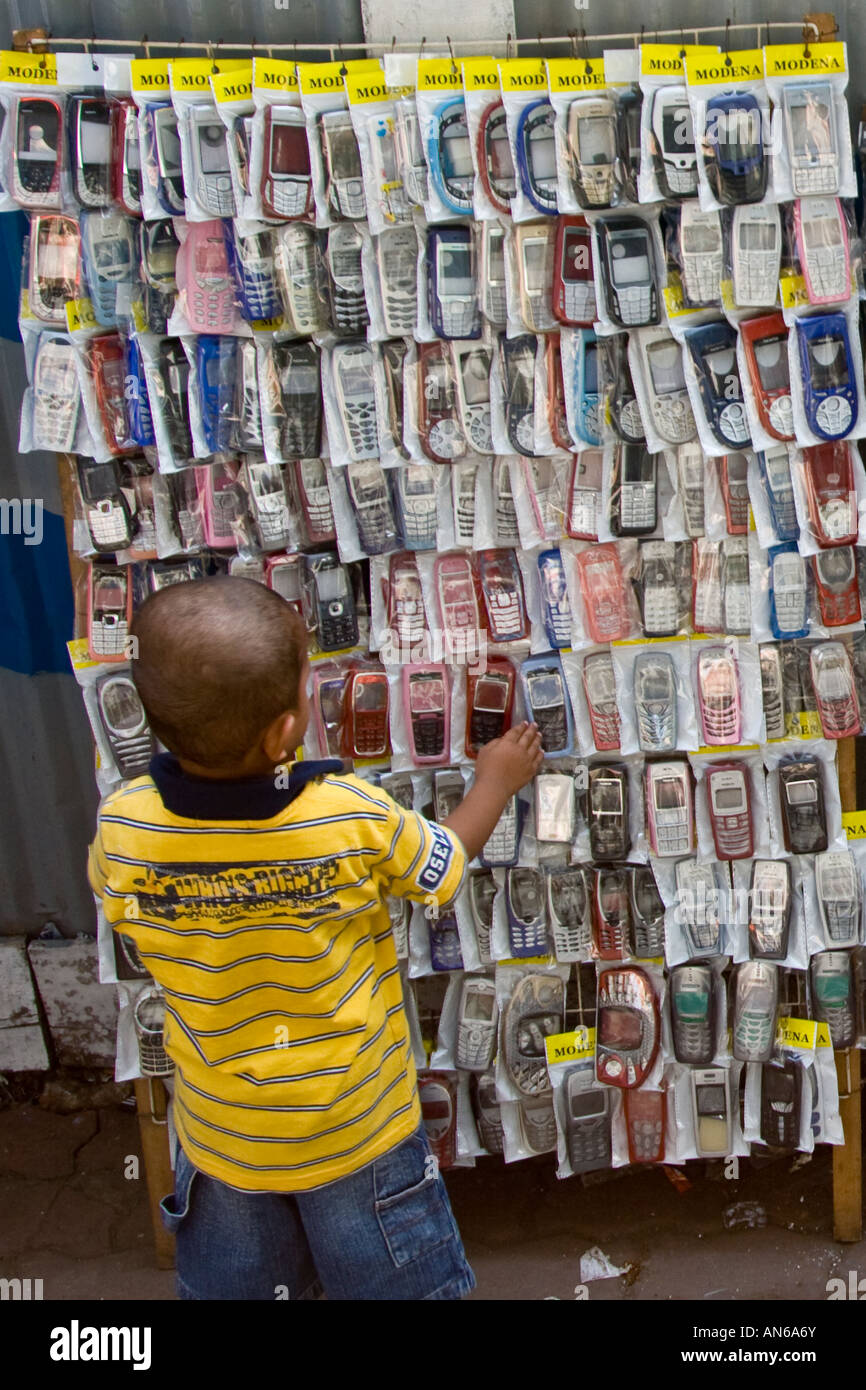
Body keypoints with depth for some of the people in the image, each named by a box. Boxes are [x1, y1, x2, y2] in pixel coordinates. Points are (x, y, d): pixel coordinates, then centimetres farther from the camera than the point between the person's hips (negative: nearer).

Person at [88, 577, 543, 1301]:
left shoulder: (121, 828, -24)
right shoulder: (355, 817, -29)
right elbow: (446, 868, -7)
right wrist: (495, 782, 11)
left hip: (220, 1134, 2)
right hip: (359, 1129, -1)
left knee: (233, 1286, 26)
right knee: (394, 1284, 22)